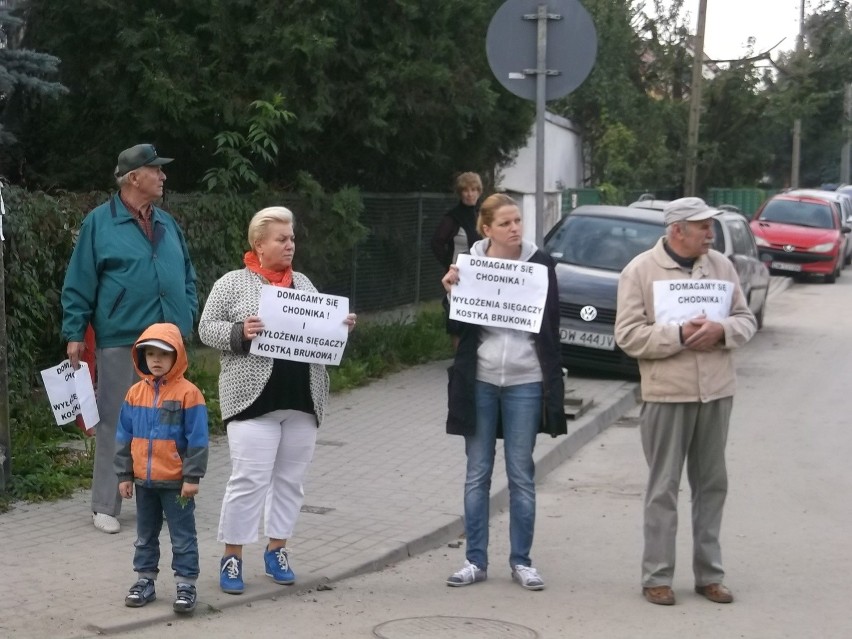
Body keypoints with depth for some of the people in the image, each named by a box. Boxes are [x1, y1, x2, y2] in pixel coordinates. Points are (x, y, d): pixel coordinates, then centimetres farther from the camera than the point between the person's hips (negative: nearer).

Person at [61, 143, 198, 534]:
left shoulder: (167, 224, 14)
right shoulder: (100, 223, -3)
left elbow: (187, 277, 21)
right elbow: (79, 285, -5)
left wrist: (187, 317, 9)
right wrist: (74, 334, -8)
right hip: (120, 340, -5)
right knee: (115, 422, -1)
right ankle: (105, 506, 6)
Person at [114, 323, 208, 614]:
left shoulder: (188, 393, -12)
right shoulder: (136, 393, 2)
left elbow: (197, 440, -12)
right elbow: (124, 437, 8)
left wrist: (192, 477, -13)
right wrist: (124, 475, 6)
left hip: (176, 482, -5)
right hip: (143, 481, 5)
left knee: (183, 536, 4)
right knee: (145, 535, 17)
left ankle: (186, 584, 11)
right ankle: (145, 579, 28)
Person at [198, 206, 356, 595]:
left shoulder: (303, 284, 14)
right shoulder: (233, 283, 0)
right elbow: (207, 329, -3)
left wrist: (341, 327, 0)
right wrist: (240, 333, -19)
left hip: (303, 400, 5)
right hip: (254, 398, -5)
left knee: (290, 478, 9)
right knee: (249, 479, -6)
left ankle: (277, 550, 21)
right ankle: (232, 557, 4)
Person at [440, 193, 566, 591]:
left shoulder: (540, 263, -2)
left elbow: (552, 323, 2)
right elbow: (457, 327, 2)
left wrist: (551, 382, -4)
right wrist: (451, 292, -15)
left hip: (525, 382, -1)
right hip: (479, 381, 1)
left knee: (521, 475, 6)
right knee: (477, 474, 7)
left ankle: (521, 561, 15)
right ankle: (475, 561, 15)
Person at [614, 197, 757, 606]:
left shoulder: (721, 266, 8)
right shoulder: (641, 270, -4)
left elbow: (746, 320, 11)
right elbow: (628, 335, -9)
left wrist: (720, 330, -10)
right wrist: (679, 334, -18)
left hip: (716, 392, 4)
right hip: (666, 393, -4)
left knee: (711, 485, 10)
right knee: (663, 488, 1)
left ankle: (709, 574, 20)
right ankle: (657, 577, 8)